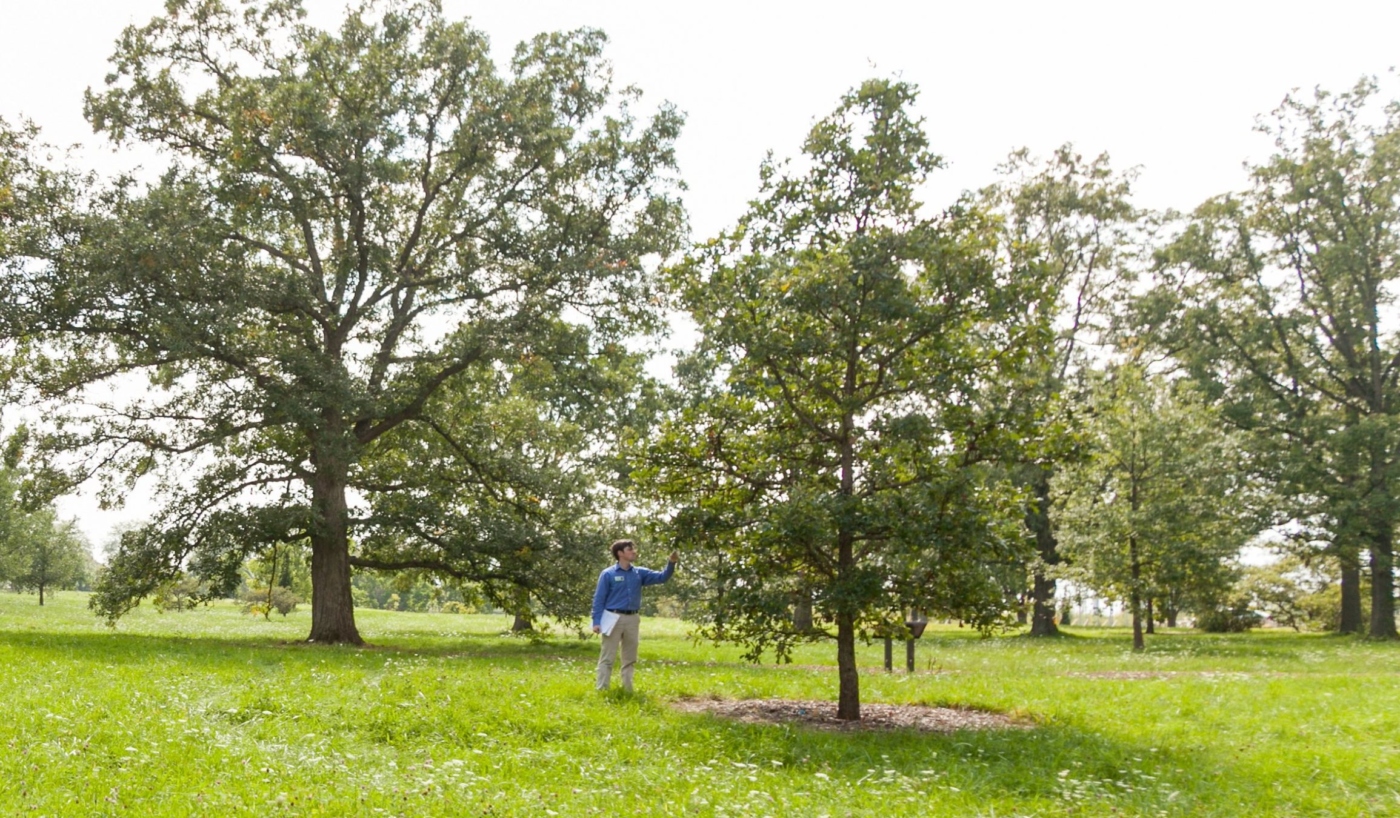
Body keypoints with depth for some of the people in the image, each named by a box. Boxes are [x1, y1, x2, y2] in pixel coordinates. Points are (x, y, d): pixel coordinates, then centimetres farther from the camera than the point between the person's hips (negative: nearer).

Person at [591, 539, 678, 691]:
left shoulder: (639, 573, 8)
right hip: (614, 619, -5)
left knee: (630, 658, 12)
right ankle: (602, 690, 2)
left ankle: (627, 689, 20)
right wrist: (596, 622, -12)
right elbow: (599, 599, -5)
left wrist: (671, 563, -14)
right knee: (608, 658, -2)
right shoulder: (608, 574, -5)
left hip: (632, 619, 5)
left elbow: (661, 577, 3)